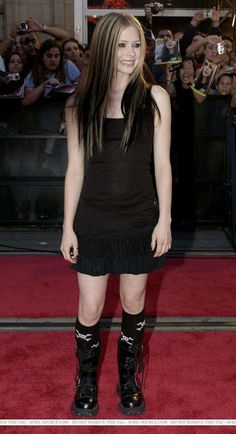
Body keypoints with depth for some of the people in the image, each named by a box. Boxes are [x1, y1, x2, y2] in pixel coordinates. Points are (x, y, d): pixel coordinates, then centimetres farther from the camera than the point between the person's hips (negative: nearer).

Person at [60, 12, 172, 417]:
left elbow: (162, 164, -1)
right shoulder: (80, 105, -2)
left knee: (133, 303, 14)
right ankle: (86, 379, 30)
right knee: (90, 310, 5)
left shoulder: (155, 98, -2)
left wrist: (164, 219, -4)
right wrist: (68, 226, 0)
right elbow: (75, 169, 1)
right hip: (93, 222, 0)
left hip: (140, 220, 0)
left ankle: (129, 376, 36)